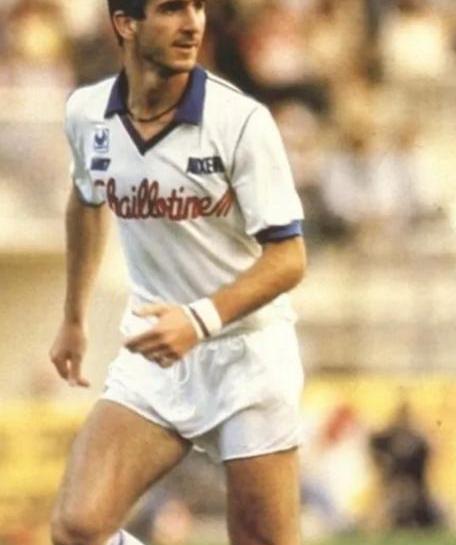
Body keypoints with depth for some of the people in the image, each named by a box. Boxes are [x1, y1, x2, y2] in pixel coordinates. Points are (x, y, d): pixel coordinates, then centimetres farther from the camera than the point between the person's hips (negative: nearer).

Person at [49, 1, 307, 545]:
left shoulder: (242, 121, -16)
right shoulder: (86, 114, -2)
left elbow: (288, 257, -16)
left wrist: (201, 321, -31)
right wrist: (74, 318, 29)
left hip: (248, 355, -3)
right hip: (151, 354, 3)